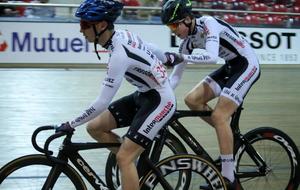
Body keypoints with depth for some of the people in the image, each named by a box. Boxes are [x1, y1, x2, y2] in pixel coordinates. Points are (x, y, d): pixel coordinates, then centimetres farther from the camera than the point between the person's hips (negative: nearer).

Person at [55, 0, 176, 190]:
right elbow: (157, 52, 13)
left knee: (123, 157, -14)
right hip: (144, 95, 10)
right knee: (94, 127, 6)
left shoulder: (119, 54, -29)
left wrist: (71, 125, -20)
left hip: (160, 101, -10)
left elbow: (103, 102, -28)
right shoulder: (122, 35, -3)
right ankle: (139, 166, 18)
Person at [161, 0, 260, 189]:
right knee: (192, 100, -3)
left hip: (247, 64, -8)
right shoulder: (188, 40, 2)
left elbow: (212, 57, -37)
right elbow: (176, 76, 5)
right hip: (230, 66, 8)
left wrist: (181, 57, -45)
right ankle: (229, 135, 12)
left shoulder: (208, 24, -22)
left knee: (219, 115, -17)